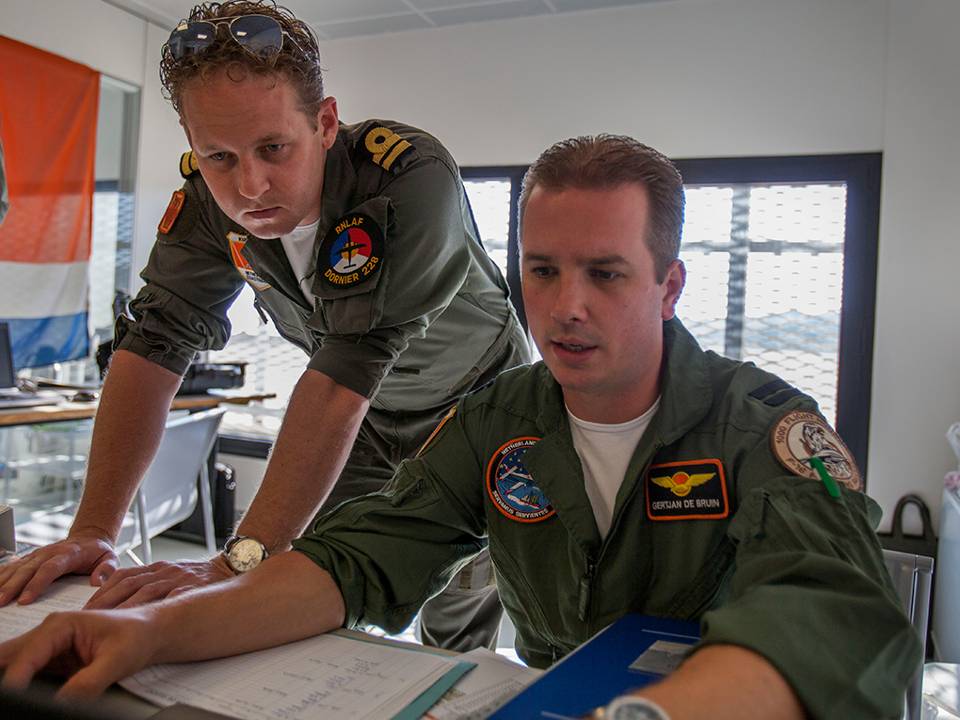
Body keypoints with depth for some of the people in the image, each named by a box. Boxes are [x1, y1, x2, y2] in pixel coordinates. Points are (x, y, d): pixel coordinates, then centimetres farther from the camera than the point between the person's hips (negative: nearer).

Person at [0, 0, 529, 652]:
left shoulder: (413, 178, -35)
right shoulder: (207, 196, -18)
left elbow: (345, 376, -40)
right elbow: (156, 343, -19)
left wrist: (240, 561, -42)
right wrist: (93, 530, -25)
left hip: (473, 400, -3)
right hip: (367, 412, 4)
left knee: (460, 614, 3)